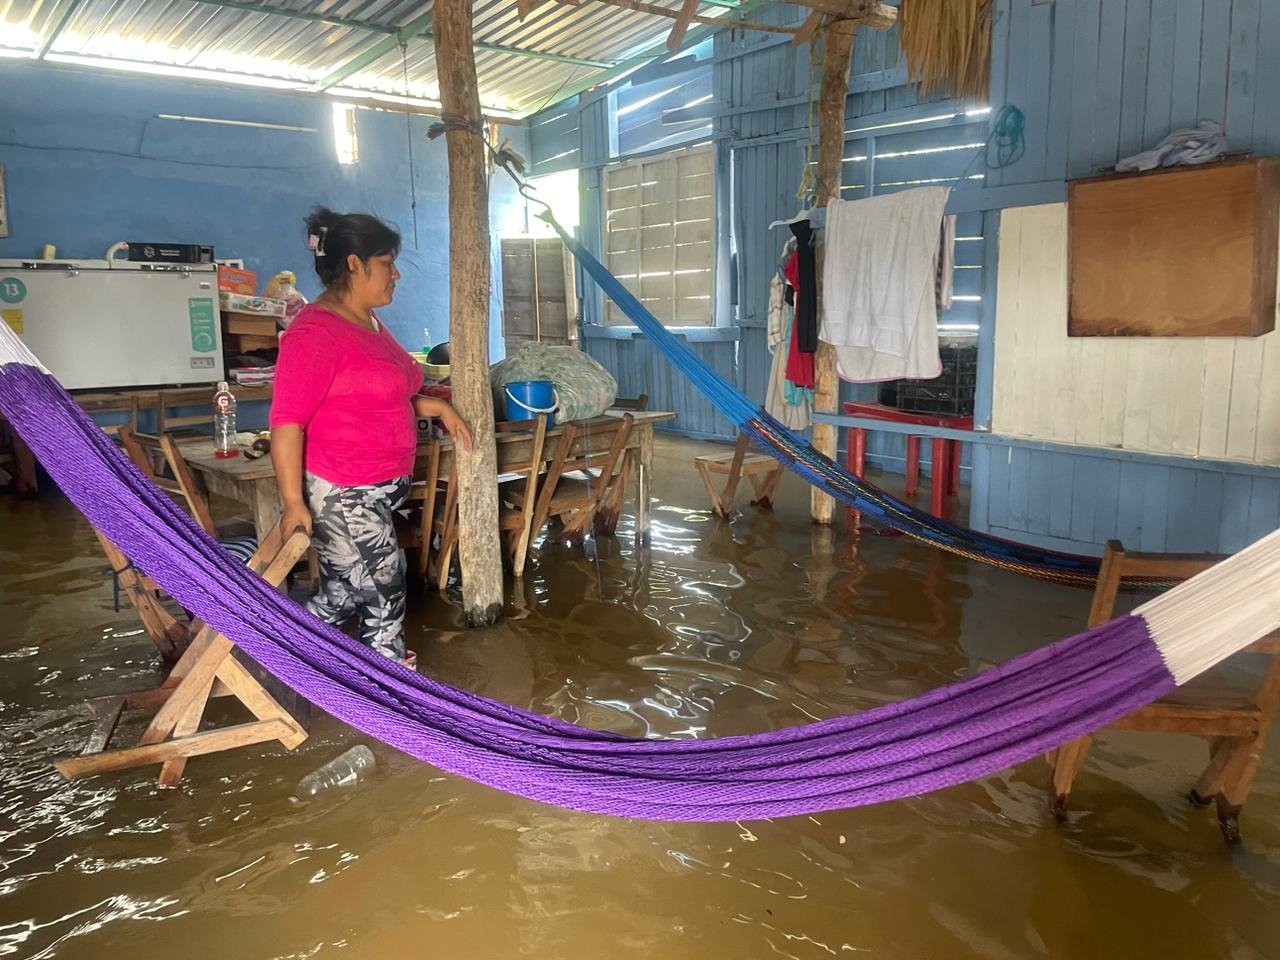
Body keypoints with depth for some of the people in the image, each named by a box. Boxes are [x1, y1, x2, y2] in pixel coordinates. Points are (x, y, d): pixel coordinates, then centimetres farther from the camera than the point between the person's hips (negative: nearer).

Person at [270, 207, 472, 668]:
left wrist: (438, 406, 13)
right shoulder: (316, 331, -18)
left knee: (343, 595, 18)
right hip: (341, 496, -9)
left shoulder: (370, 323, 12)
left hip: (380, 492, 9)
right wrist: (294, 503, -23)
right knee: (383, 596, 3)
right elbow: (286, 422, -21)